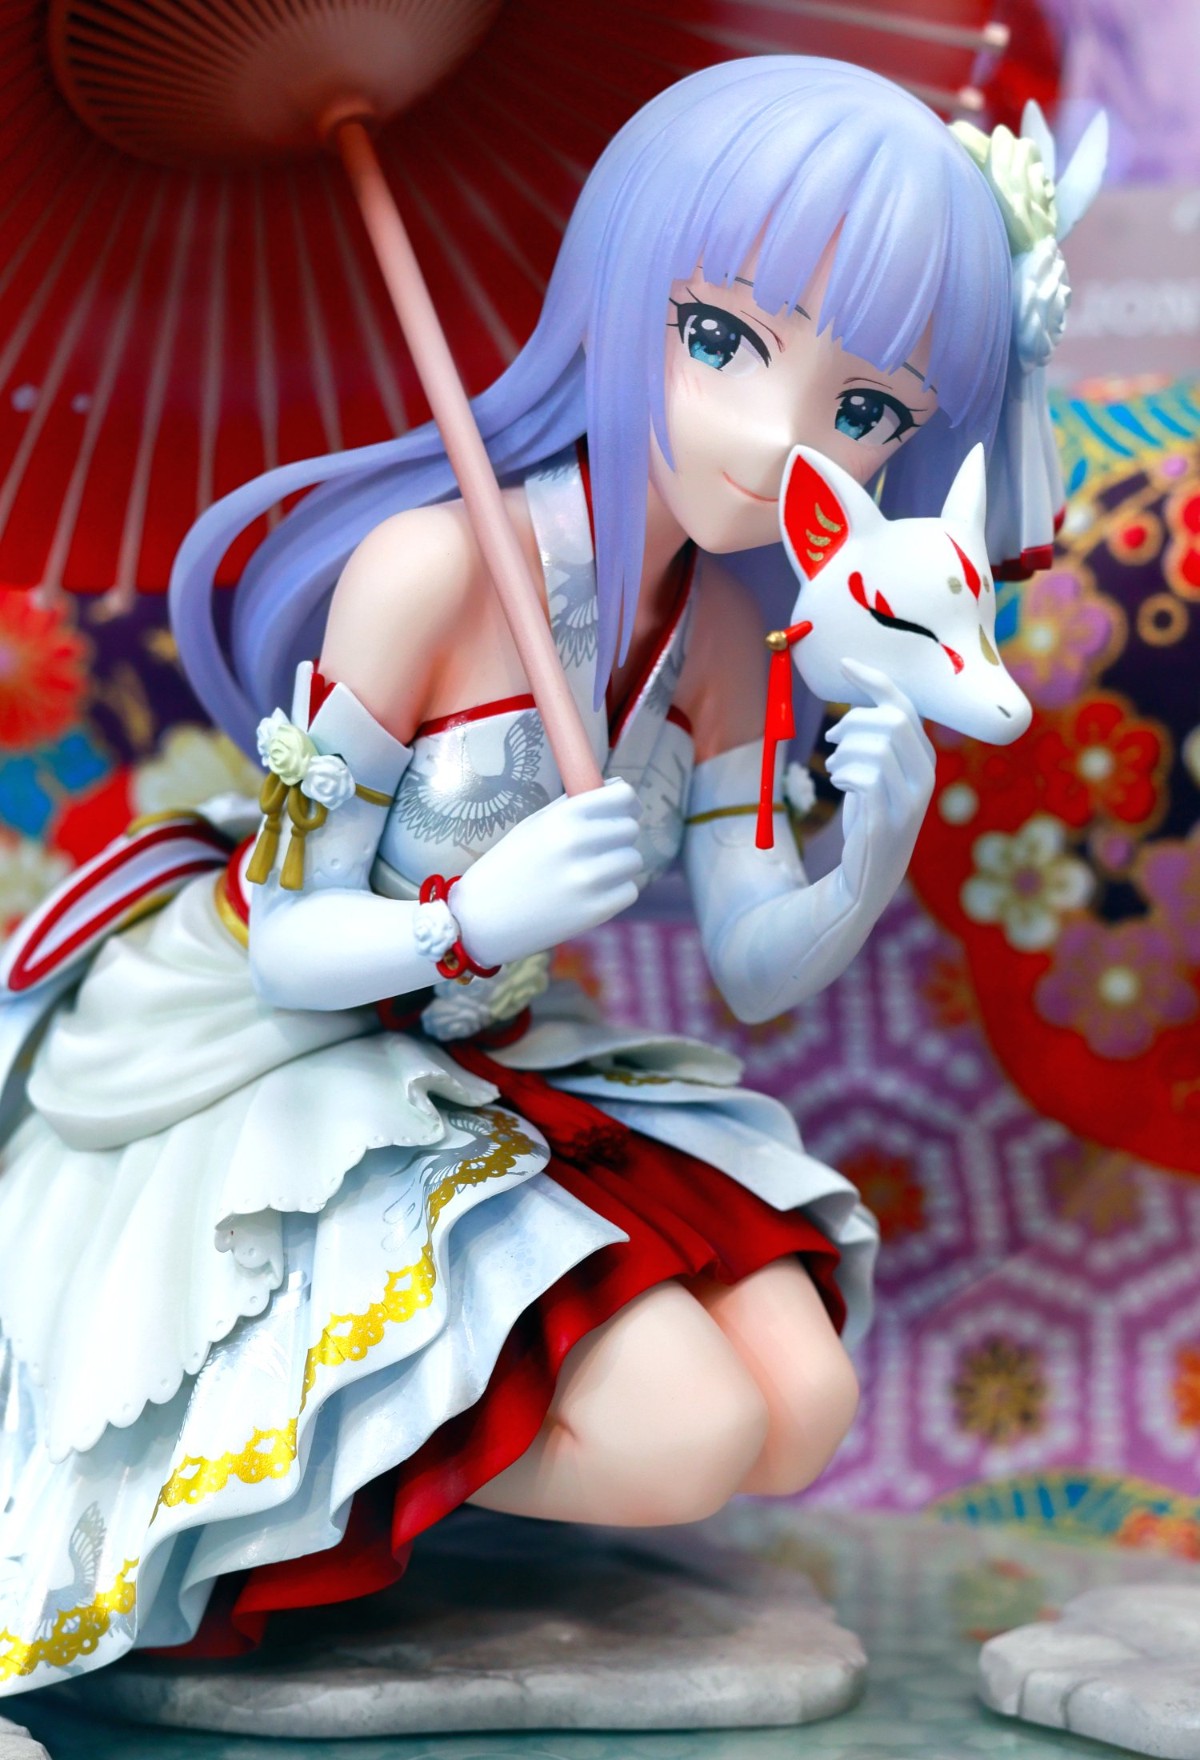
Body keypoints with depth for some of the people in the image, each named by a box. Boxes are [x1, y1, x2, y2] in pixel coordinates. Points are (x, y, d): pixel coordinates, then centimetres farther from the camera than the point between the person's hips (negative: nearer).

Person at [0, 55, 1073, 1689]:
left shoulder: (720, 631, -2)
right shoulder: (431, 565, -24)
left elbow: (757, 965, 1)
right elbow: (285, 942, -18)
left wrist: (873, 859, -20)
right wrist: (476, 922, -38)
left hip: (496, 1070, 7)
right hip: (292, 1073, -7)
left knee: (801, 1405, -5)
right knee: (688, 1436, -19)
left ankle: (337, 1414, 7)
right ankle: (282, 1428, 0)